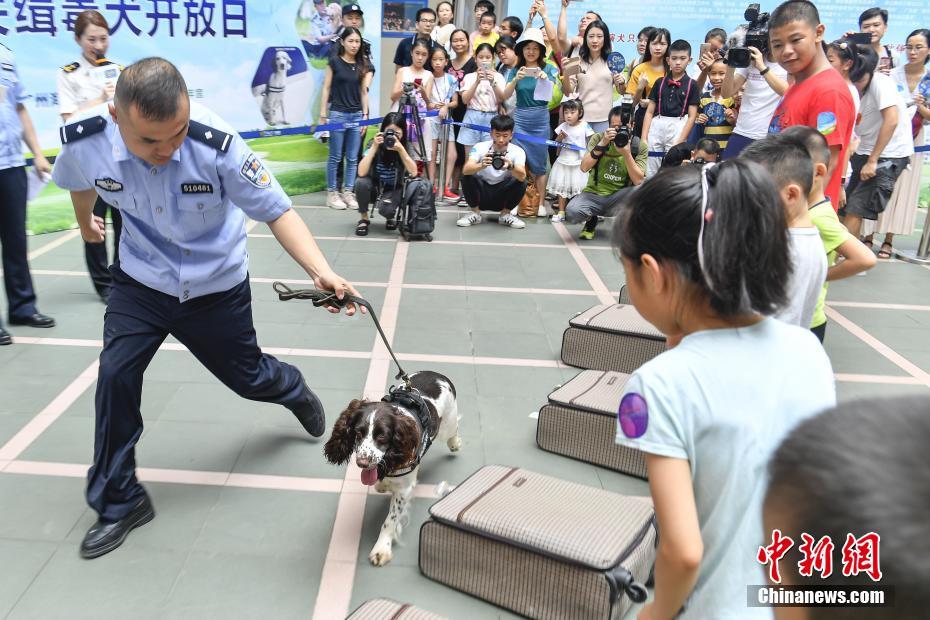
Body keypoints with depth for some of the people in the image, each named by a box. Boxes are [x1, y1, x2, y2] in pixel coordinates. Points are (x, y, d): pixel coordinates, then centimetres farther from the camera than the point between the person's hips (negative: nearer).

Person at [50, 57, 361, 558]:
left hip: (216, 286, -2)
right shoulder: (84, 141, -24)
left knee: (246, 376, 14)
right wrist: (86, 223, 24)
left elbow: (276, 210, -26)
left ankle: (296, 392, 52)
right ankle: (118, 502, 10)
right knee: (115, 376, -10)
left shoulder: (217, 144, -33)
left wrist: (321, 271, -42)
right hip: (141, 281, 2)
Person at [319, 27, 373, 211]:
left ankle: (348, 192, 14)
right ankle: (332, 193, 10)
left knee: (353, 158, 5)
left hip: (357, 115, 4)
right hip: (337, 114, -4)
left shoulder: (363, 65, 9)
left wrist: (365, 115, 2)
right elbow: (326, 89, -1)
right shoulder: (335, 62, -2)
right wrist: (323, 115, -6)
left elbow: (364, 91, 8)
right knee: (335, 157, 2)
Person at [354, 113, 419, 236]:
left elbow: (413, 173, -27)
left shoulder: (406, 147, -12)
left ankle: (390, 217, 6)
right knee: (361, 182, -32)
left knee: (386, 208, -33)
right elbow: (361, 173, -28)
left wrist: (401, 149, -34)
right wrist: (374, 147, -32)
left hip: (393, 190, -1)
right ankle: (364, 219, -8)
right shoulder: (374, 144, -15)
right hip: (374, 188, 1)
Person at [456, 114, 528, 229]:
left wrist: (511, 167, -52)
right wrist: (481, 166, -52)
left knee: (521, 182, -26)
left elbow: (522, 176, -31)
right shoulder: (480, 147, -15)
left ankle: (505, 215, -1)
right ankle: (475, 213, -4)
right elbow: (466, 170, -31)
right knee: (468, 176, -27)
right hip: (481, 194, 0)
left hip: (502, 197, 0)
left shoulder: (517, 151, -14)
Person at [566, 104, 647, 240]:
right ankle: (591, 219, 7)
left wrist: (626, 153, -27)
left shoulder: (639, 147, -6)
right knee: (571, 212, -31)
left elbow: (638, 181, -16)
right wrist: (602, 144, -26)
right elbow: (584, 168, -17)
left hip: (619, 197, 0)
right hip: (593, 194, 0)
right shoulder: (598, 139, -5)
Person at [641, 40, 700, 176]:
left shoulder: (691, 85, 3)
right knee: (649, 173, 4)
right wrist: (644, 138, 0)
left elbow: (692, 116, 0)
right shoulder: (660, 82, 10)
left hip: (677, 128, -2)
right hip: (656, 126, 2)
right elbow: (649, 112, 9)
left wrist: (680, 142, -7)